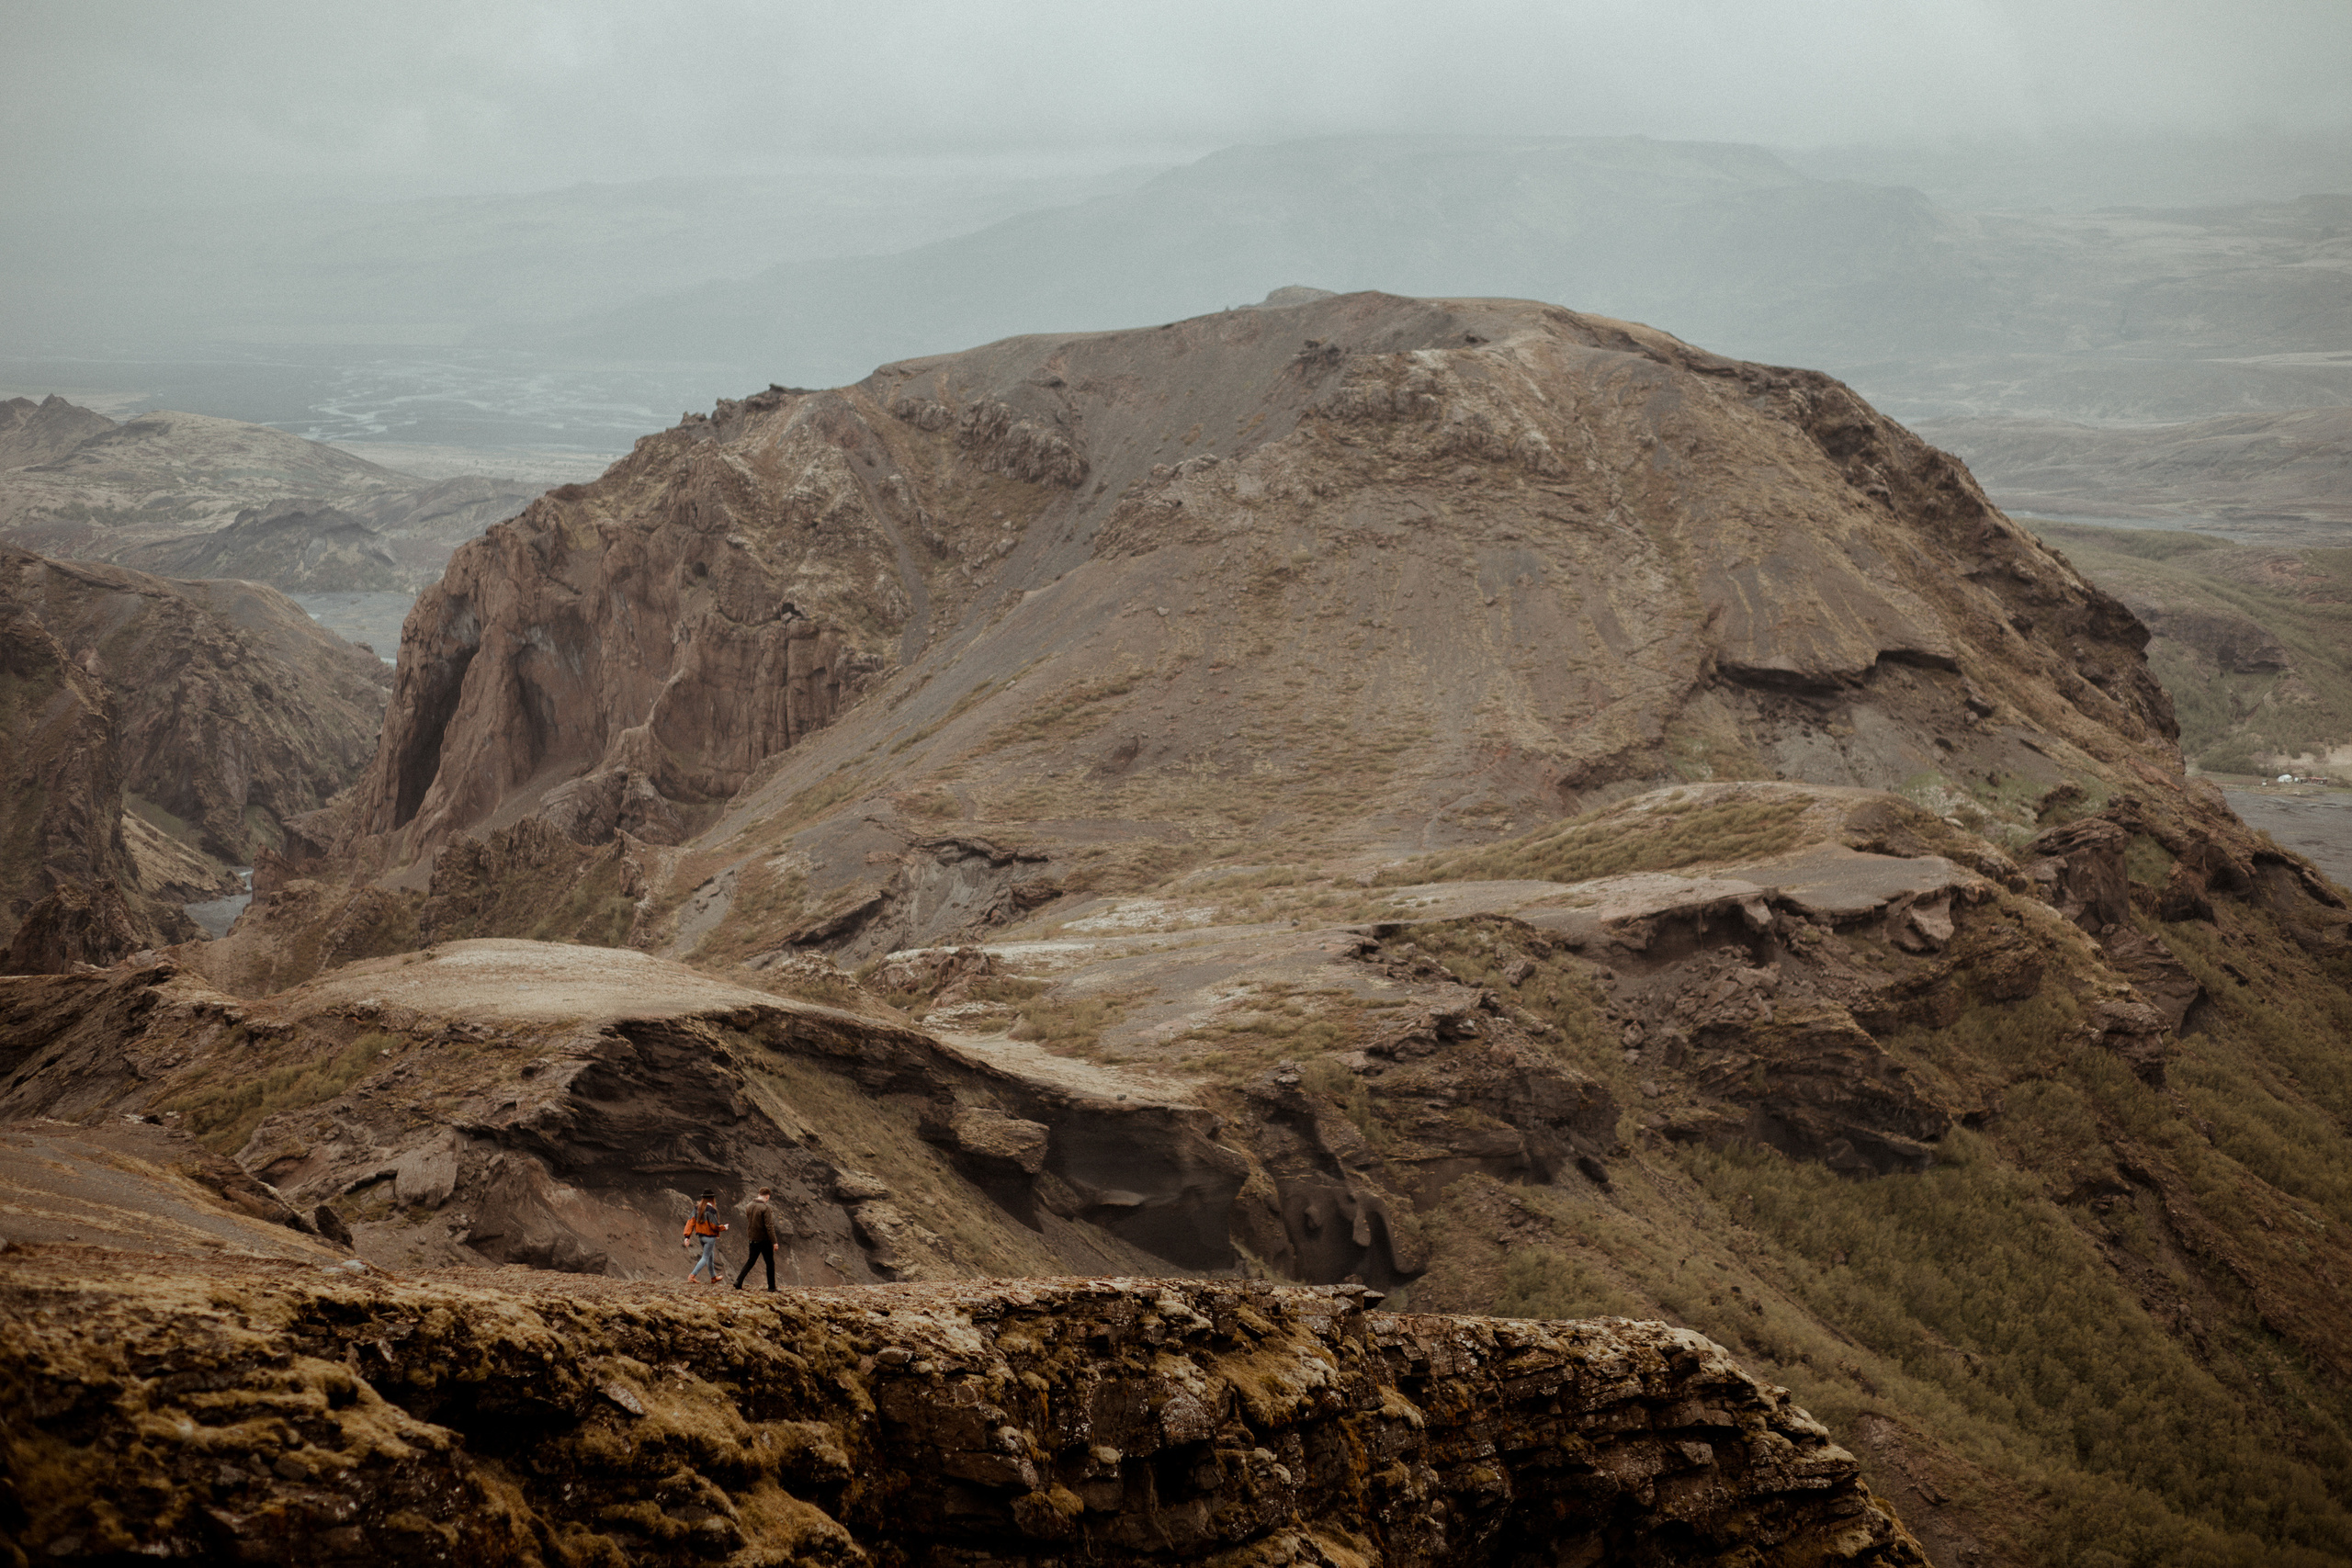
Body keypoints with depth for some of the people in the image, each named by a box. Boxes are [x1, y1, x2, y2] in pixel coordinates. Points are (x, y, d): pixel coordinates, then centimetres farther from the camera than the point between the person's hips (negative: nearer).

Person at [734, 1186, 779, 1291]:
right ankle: (771, 1286, 11)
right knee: (770, 1263, 7)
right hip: (764, 1239, -6)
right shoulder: (765, 1208, -18)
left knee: (750, 1261, 16)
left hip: (752, 1238, 6)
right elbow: (769, 1226, -20)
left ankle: (738, 1281, 5)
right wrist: (774, 1242, -17)